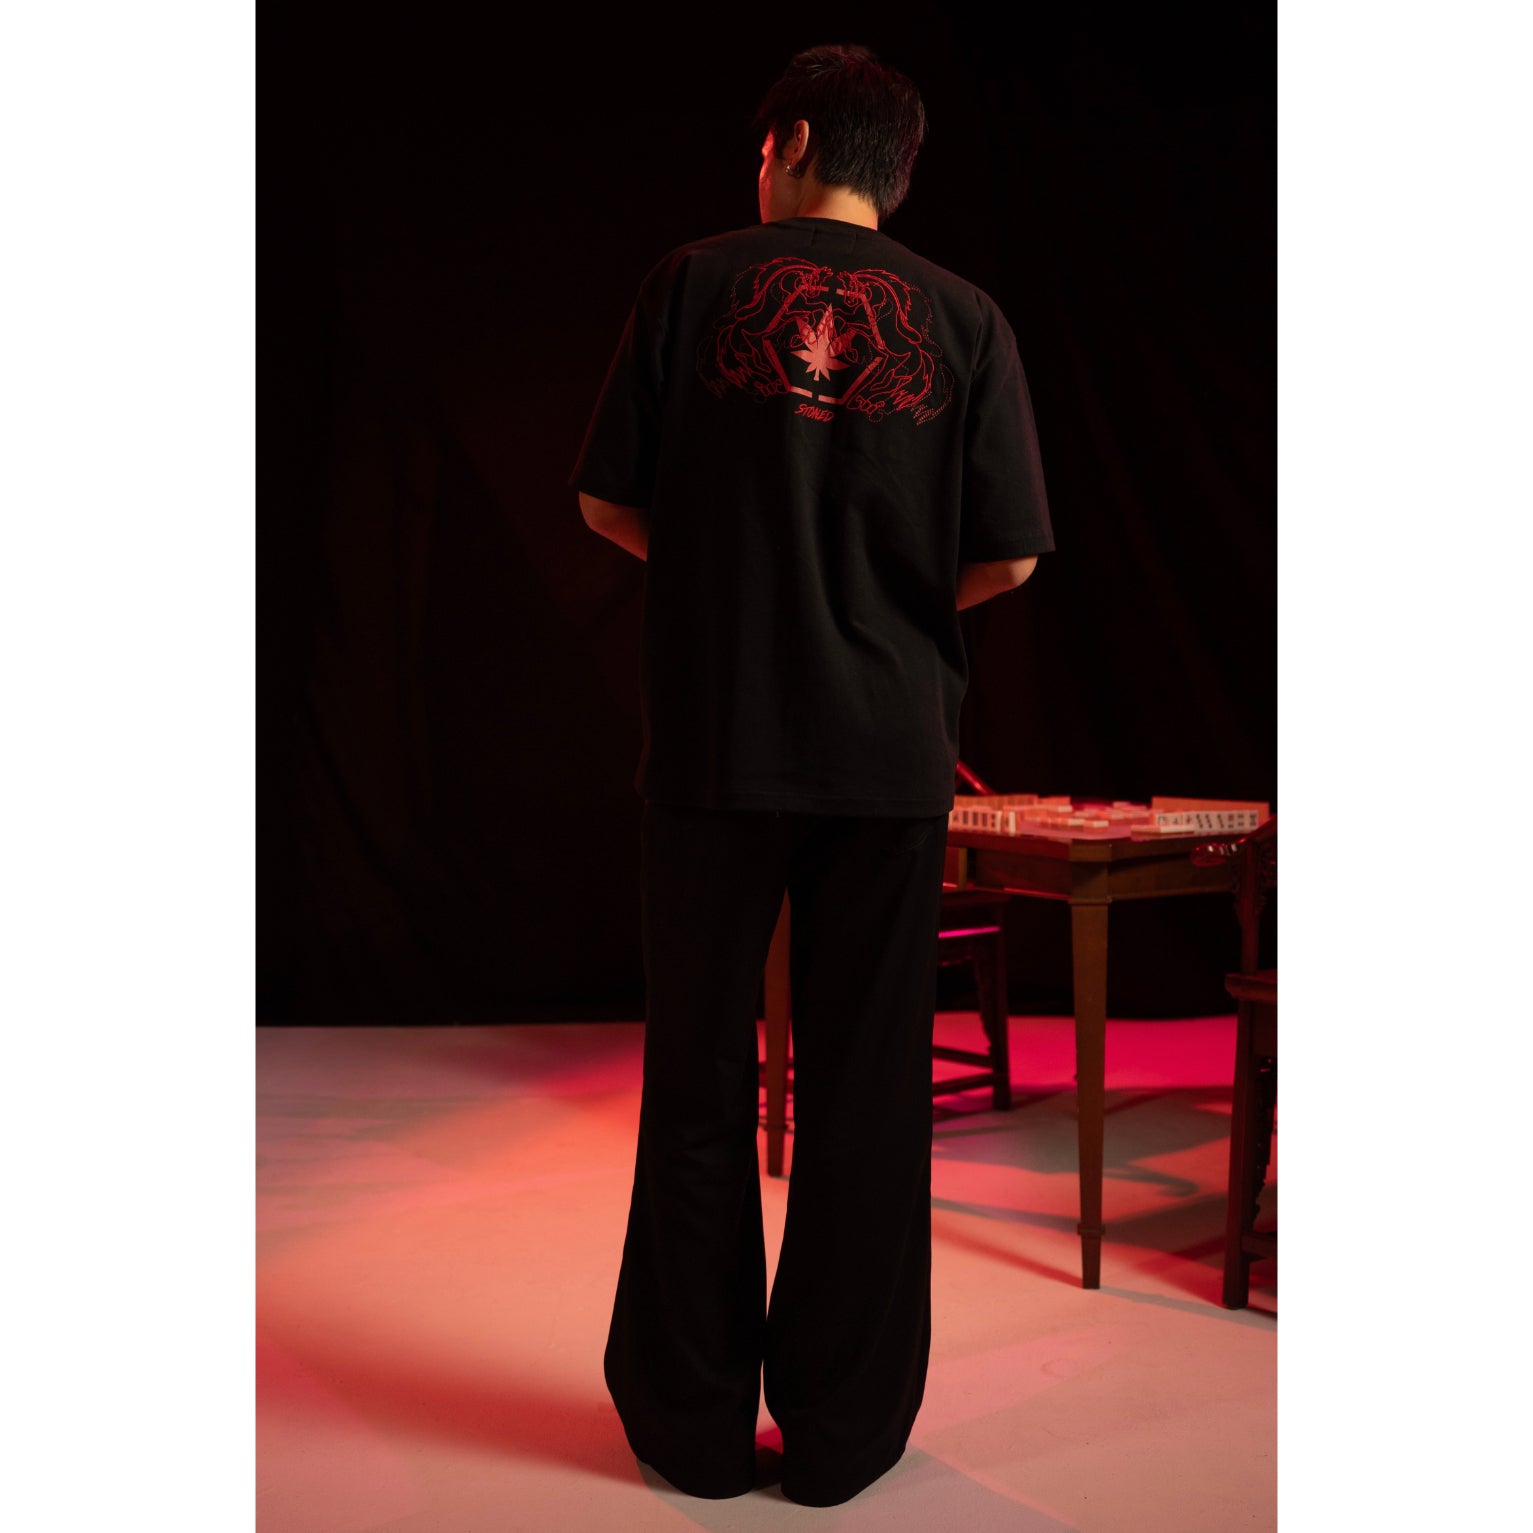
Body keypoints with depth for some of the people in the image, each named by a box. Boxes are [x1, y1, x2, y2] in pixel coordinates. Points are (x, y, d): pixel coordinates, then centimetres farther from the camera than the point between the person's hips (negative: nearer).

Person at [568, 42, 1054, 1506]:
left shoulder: (695, 280, 1)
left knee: (700, 1084, 10)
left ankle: (694, 1422, 21)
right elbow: (1005, 559, -1)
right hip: (890, 749, 1)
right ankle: (844, 1429, 19)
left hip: (714, 738, -1)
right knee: (866, 1089, 9)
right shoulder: (963, 317, 4)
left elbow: (606, 502, 1)